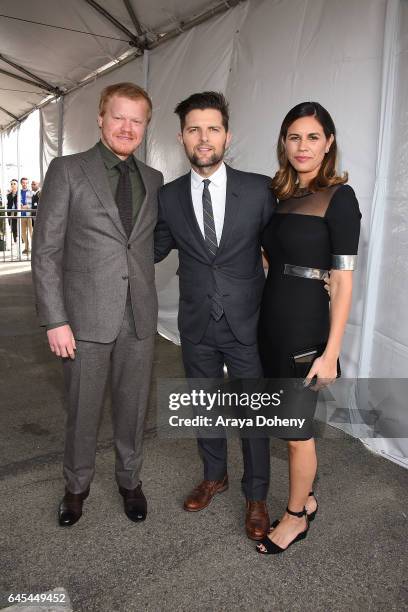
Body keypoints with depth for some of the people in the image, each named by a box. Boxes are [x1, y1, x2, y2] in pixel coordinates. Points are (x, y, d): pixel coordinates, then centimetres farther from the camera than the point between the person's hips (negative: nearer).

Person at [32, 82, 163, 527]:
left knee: (133, 406, 15)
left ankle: (129, 480, 38)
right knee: (82, 410, 12)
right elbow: (46, 251, -6)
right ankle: (76, 486, 37)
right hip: (86, 316, -3)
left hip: (139, 317, 3)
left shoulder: (153, 180, 10)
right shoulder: (66, 171, -3)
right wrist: (55, 320, -11)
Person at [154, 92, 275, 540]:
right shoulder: (169, 197, 0)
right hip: (197, 327, 3)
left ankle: (256, 498, 32)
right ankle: (214, 477, 44)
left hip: (247, 324, -2)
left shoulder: (258, 189, -7)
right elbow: (155, 250, 14)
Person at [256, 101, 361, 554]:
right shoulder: (281, 196, 10)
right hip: (270, 322, 7)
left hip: (305, 326, -7)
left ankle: (296, 518, 31)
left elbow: (343, 282, -14)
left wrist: (330, 353, -16)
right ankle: (305, 498, 40)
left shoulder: (339, 197, -10)